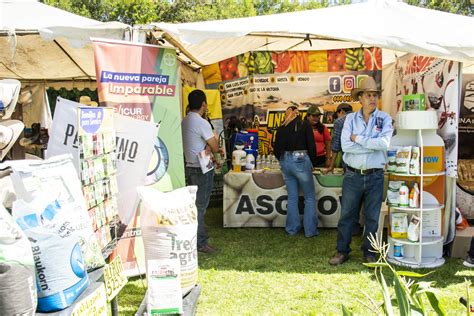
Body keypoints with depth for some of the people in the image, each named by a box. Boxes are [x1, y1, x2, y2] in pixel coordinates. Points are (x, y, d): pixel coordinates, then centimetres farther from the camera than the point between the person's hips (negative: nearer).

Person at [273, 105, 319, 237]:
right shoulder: (305, 125, 1)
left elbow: (276, 149, 9)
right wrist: (313, 164, 10)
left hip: (285, 162, 4)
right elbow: (311, 146, -3)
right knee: (310, 197, 7)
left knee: (292, 197, 13)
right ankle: (310, 230, 6)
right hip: (301, 161, -4)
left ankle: (292, 229, 18)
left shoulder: (282, 128, 9)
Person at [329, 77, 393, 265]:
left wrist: (358, 139, -11)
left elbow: (384, 143, -16)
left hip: (375, 176, 0)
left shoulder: (384, 119, 2)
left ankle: (369, 253, 23)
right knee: (346, 215, 7)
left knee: (372, 217, 9)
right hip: (353, 175, 0)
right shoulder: (350, 118, 4)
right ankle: (342, 252, 19)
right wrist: (373, 145, -12)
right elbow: (345, 145, -11)